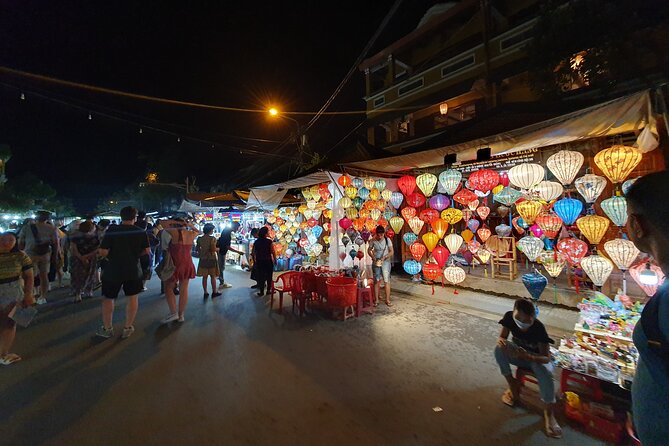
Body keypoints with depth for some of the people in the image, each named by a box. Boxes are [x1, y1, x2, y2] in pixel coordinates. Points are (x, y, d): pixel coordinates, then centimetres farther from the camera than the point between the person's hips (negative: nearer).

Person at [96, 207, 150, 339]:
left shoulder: (112, 230, -12)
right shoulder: (141, 232, -7)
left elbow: (103, 252, -14)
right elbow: (146, 251, -2)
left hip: (113, 270, -1)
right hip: (133, 270, 1)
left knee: (108, 298, 16)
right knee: (132, 297, 13)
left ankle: (107, 328, 26)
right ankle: (128, 328, 20)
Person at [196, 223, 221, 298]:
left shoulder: (199, 239, 1)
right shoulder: (212, 238, -14)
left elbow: (198, 249, 6)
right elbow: (213, 249, -20)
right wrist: (217, 249, 1)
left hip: (203, 259, 4)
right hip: (211, 259, -4)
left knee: (204, 277, 10)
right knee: (213, 276, 8)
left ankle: (205, 293, 17)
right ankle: (214, 292, 15)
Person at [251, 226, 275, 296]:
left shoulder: (256, 242, -2)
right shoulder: (269, 241, -13)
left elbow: (254, 253, 1)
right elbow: (272, 252, -12)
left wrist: (254, 261, 13)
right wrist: (275, 259, 1)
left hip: (259, 262, 3)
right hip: (268, 261, -3)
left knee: (260, 276, 10)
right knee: (269, 276, 11)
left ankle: (261, 291, 14)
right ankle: (268, 290, 18)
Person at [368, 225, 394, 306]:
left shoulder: (387, 240, -8)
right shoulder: (373, 240, -5)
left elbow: (392, 252, -5)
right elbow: (369, 251, 5)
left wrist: (384, 257, -18)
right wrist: (373, 257, -11)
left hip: (385, 262, -1)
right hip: (376, 263, 1)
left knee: (386, 281, -3)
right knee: (376, 281, 5)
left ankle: (387, 300, 7)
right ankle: (376, 300, 13)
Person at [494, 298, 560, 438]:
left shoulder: (538, 328, -30)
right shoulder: (509, 317, -22)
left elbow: (546, 358, -27)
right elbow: (502, 337, -14)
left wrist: (528, 356, -46)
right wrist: (501, 341, -39)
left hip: (537, 358, -3)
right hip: (519, 353, 3)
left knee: (545, 372, -35)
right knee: (499, 349, -27)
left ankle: (549, 413, -15)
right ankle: (513, 387, -9)